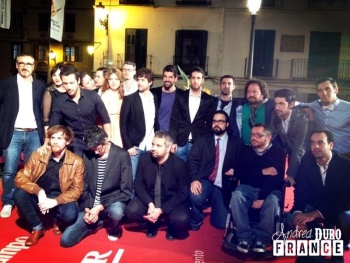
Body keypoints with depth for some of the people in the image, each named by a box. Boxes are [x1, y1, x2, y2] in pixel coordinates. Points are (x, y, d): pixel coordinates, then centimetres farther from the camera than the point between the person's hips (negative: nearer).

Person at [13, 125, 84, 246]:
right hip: (39, 198, 3)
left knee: (70, 214, -33)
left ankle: (57, 222, 8)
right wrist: (39, 191, -26)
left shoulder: (76, 162, -8)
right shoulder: (37, 155, -4)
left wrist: (55, 201, -24)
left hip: (60, 200, -2)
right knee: (18, 193, -25)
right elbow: (21, 177, -9)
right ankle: (37, 228, -3)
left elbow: (76, 190, -9)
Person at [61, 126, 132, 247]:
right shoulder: (87, 155, 1)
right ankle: (99, 221, 15)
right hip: (91, 204, 3)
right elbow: (84, 187, 7)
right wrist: (87, 208, -10)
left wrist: (100, 207, -19)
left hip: (113, 201, -3)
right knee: (66, 240, -10)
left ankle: (113, 227, 0)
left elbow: (126, 191, -12)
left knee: (116, 212, -39)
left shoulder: (121, 155, -11)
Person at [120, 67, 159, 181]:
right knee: (131, 179, -1)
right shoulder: (129, 99, -2)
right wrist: (128, 146, -9)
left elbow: (156, 123, 11)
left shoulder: (155, 99, 9)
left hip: (151, 147, 3)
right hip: (134, 147, -3)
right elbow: (123, 124, -4)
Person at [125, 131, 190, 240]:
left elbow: (183, 193, -15)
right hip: (149, 199, 3)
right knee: (131, 211, -23)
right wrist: (150, 204, -22)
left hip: (172, 201, -3)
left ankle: (171, 228, 8)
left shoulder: (179, 165, -19)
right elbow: (139, 184, -4)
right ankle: (153, 223, 10)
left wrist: (161, 210, -24)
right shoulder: (144, 159, -11)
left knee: (182, 219, -32)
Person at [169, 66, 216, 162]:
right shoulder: (180, 97, 5)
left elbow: (209, 123, 5)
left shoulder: (209, 100, 5)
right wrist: (173, 142, -4)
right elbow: (174, 121, 3)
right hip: (180, 142, 1)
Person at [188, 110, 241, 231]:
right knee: (195, 197, -34)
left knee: (220, 223, -3)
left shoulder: (236, 142, 8)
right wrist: (194, 179, -19)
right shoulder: (202, 139, 8)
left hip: (223, 186, 1)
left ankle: (216, 210, 34)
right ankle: (195, 223, -1)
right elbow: (192, 160, -3)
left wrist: (235, 170, -13)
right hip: (204, 181, -1)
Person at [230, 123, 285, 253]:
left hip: (270, 190, -2)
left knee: (272, 201, -34)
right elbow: (238, 173, -3)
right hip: (248, 188, 2)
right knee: (236, 196, -29)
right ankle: (245, 237, -18)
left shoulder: (278, 152, -1)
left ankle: (261, 239, -16)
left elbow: (277, 178, -12)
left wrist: (261, 197, -22)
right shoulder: (246, 150, 8)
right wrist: (261, 171, -13)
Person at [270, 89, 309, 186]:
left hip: (297, 149, -3)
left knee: (296, 178, -4)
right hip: (283, 142, 3)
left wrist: (290, 174, -37)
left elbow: (298, 149, -35)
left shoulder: (301, 119, -34)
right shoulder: (275, 115, -22)